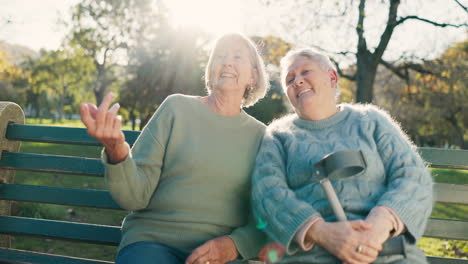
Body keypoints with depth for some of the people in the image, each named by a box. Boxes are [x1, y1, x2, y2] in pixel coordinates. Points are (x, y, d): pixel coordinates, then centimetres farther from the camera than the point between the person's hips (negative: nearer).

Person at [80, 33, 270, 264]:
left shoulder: (259, 135, 9)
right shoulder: (177, 108, 3)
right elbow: (136, 197, -2)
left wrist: (235, 244, -11)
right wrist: (117, 152, -21)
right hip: (154, 242, -1)